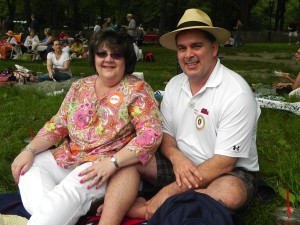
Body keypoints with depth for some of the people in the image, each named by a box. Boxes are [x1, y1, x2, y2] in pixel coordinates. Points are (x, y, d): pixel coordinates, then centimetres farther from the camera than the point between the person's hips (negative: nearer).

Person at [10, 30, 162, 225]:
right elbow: (57, 125, 12)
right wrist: (29, 150, -4)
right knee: (29, 166, -12)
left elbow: (151, 134, -17)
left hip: (108, 166, -6)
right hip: (67, 159, 7)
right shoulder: (80, 87, 10)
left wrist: (112, 162, -26)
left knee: (72, 186, -32)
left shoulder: (137, 90, -7)